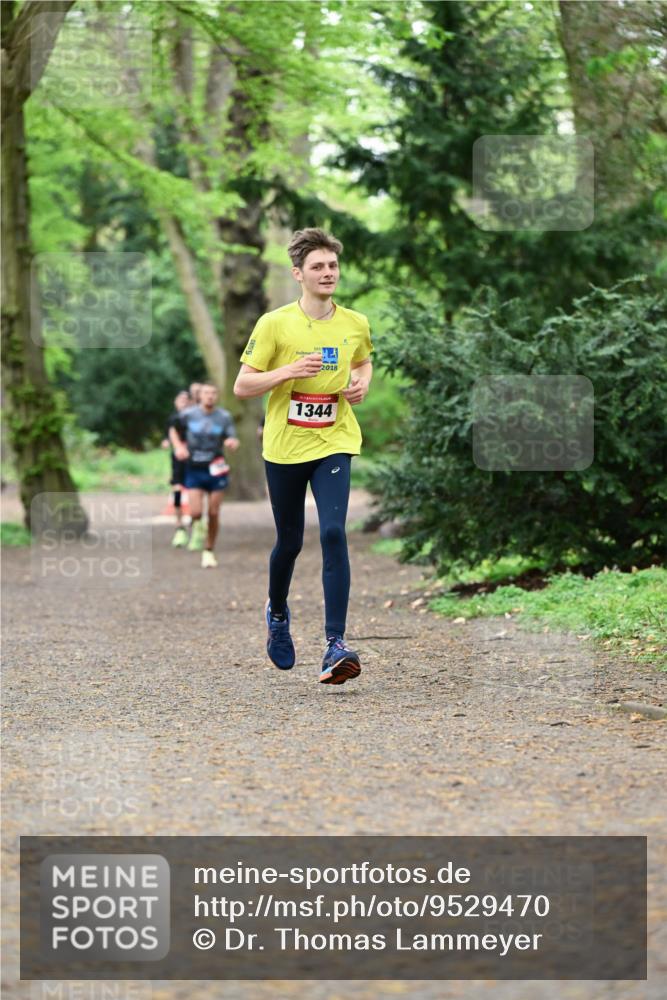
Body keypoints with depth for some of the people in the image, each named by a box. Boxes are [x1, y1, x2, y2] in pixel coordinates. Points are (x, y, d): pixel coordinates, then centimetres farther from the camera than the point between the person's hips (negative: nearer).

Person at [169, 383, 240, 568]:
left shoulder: (224, 417, -2)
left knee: (213, 514, 2)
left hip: (216, 470, 1)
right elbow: (174, 430, 16)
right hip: (194, 470, -1)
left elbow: (234, 443, -6)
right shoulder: (188, 415, -2)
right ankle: (196, 529, 21)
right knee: (196, 512, -14)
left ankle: (209, 551, 19)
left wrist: (232, 442, -30)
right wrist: (178, 447, -2)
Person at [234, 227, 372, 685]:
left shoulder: (356, 324, 2)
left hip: (334, 444, 1)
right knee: (290, 541, 12)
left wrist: (362, 383, 1)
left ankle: (336, 643, -19)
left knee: (334, 533, -18)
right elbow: (242, 386, -8)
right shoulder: (274, 324, -8)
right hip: (284, 447, -1)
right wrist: (289, 371, -21)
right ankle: (277, 612, 44)